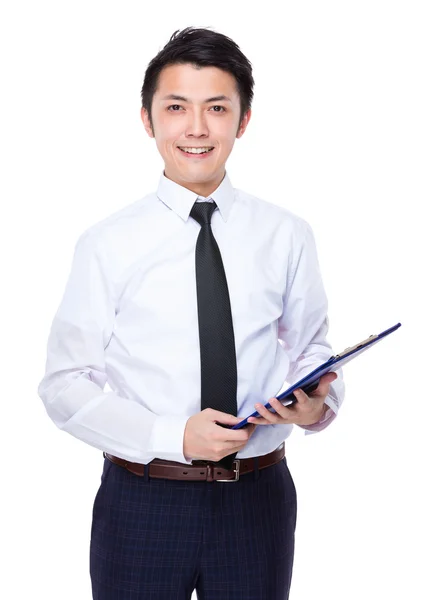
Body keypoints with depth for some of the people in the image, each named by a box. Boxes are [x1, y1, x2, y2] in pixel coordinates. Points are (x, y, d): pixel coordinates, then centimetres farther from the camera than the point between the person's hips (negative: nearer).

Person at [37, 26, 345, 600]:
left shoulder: (287, 236, -1)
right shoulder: (108, 244, -6)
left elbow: (311, 349, 8)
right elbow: (65, 385, -5)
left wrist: (319, 402, -14)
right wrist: (173, 436, -17)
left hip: (259, 500, 2)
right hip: (142, 503, -1)